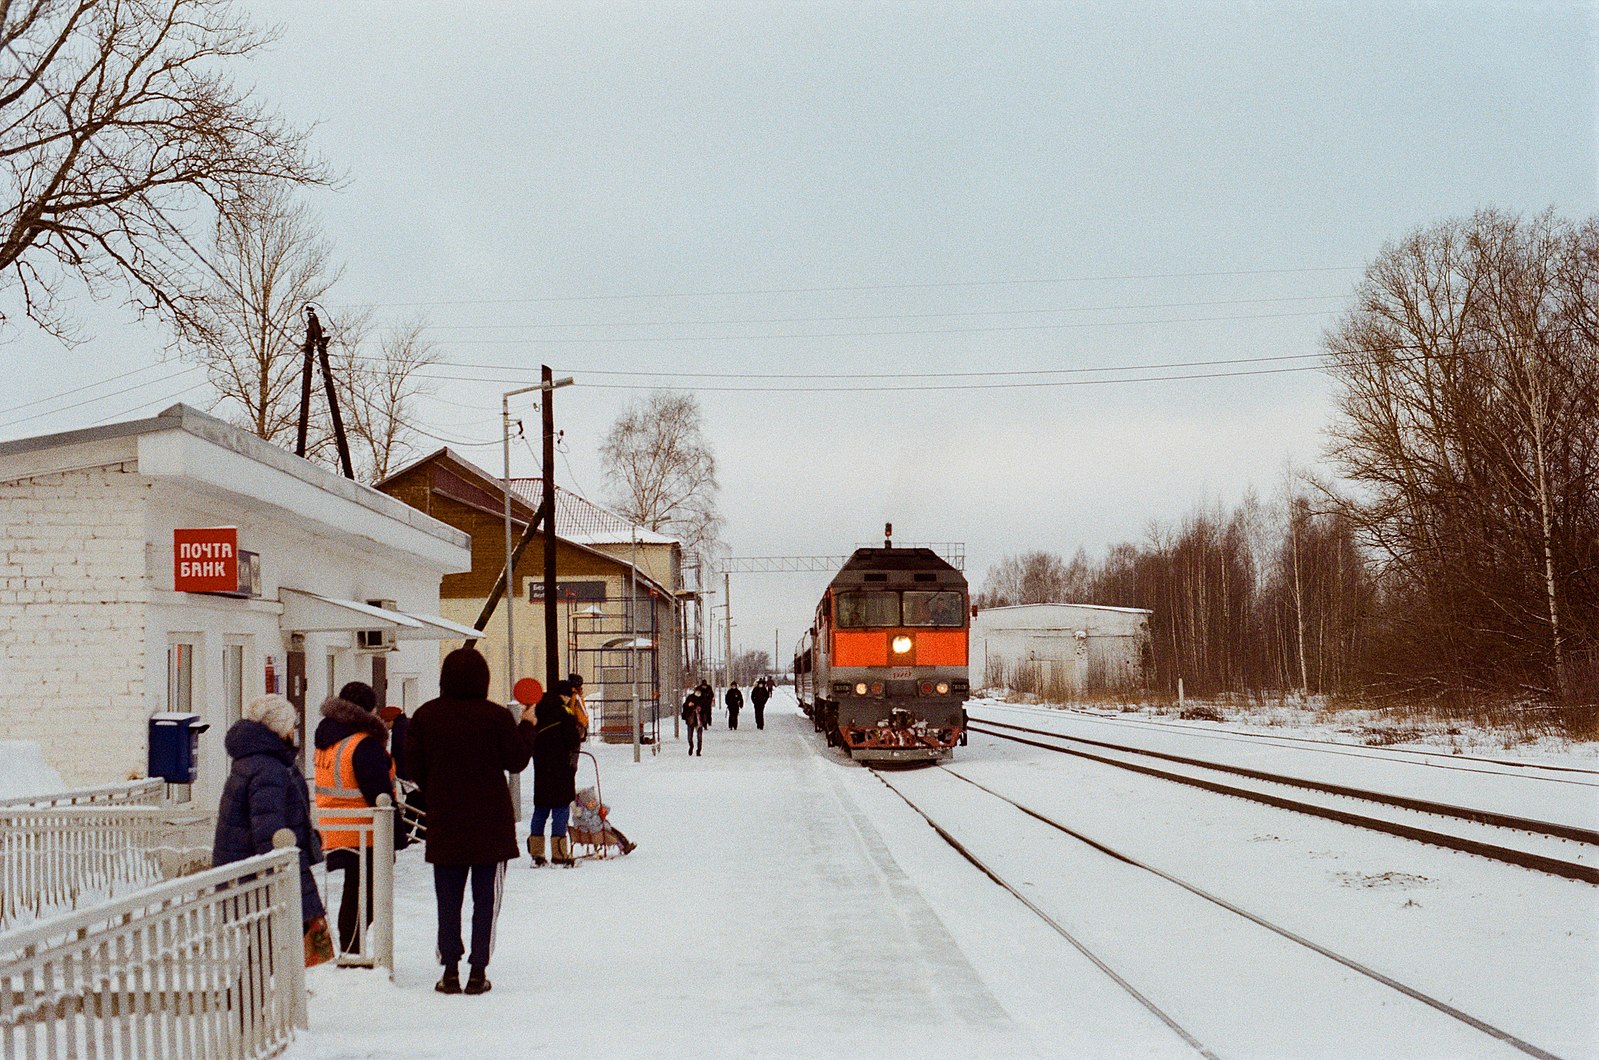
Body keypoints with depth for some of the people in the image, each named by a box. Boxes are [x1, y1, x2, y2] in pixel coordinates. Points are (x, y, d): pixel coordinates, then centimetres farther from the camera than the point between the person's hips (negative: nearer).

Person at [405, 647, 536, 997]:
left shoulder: (426, 716, -1)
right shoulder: (496, 717, -10)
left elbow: (414, 763, 3)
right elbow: (517, 760, -4)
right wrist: (527, 726, 11)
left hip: (444, 821, 2)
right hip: (490, 823, -2)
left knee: (448, 899, 10)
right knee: (486, 899, 5)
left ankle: (450, 971, 8)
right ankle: (478, 972, 3)